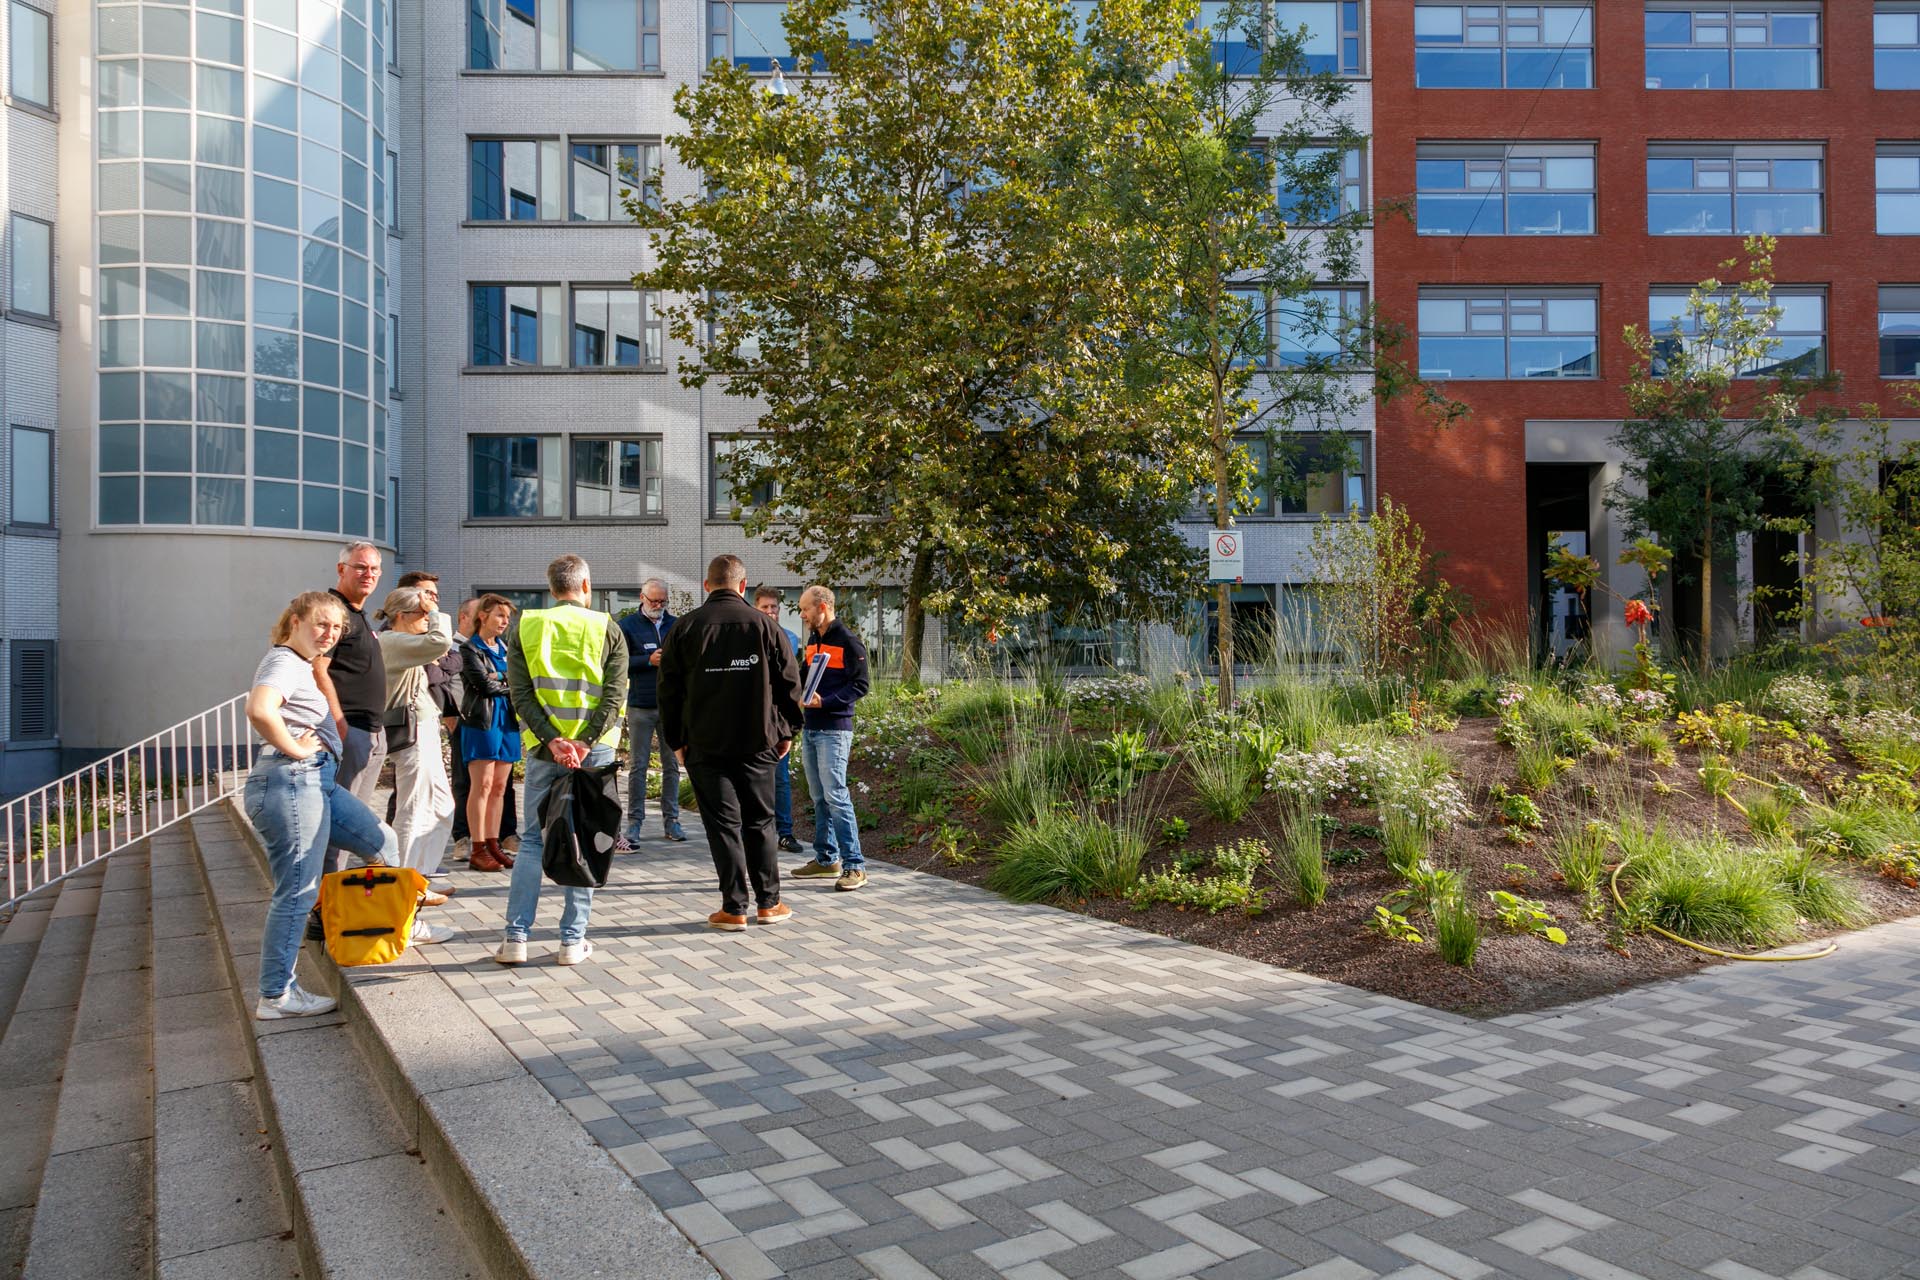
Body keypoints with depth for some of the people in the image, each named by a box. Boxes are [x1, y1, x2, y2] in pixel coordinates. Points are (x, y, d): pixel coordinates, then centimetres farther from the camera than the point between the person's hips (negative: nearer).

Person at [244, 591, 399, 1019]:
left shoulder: (305, 665, 21)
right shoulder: (284, 662, -11)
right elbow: (259, 710, -31)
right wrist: (295, 749, -20)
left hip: (319, 782, 11)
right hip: (291, 783, -11)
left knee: (383, 843, 17)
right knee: (297, 892, -5)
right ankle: (275, 996, 4)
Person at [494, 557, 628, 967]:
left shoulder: (524, 628, 5)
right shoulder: (607, 629, 1)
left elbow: (521, 694, -5)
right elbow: (614, 695, -9)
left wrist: (552, 740, -11)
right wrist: (585, 742, -13)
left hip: (543, 748, 1)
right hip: (594, 749, -1)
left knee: (533, 840, 10)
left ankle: (516, 937, 6)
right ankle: (573, 940, 7)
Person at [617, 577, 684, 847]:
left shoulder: (676, 625, 10)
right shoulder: (627, 625, 2)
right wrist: (649, 661, -13)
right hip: (640, 706, -3)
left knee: (672, 764, 6)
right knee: (638, 766, 1)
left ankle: (671, 820, 14)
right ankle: (635, 822, 7)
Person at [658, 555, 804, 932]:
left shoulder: (686, 627, 0)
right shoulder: (764, 624, -1)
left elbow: (669, 689, 2)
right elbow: (789, 681, 3)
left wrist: (676, 741, 11)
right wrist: (786, 731, 13)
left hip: (705, 744, -1)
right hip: (757, 742, 1)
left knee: (723, 823, 3)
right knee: (760, 822, 11)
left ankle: (734, 909, 4)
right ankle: (768, 903, 16)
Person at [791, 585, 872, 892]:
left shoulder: (848, 641, -9)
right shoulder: (812, 641, 16)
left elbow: (860, 686, -13)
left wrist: (825, 702, -21)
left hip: (834, 730, -8)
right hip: (811, 729, 8)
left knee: (836, 796, -12)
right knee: (819, 797, 12)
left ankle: (855, 866, -9)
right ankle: (826, 858, 21)